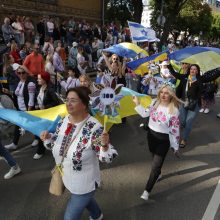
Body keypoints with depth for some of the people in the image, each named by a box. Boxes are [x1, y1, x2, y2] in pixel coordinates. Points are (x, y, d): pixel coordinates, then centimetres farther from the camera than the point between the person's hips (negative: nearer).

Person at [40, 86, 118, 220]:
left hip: (84, 183, -7)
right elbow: (57, 141, 8)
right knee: (85, 200, 34)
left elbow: (106, 158, -25)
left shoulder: (94, 128, -30)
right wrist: (48, 137, -13)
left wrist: (104, 145, -46)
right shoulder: (64, 121, -10)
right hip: (68, 178, 7)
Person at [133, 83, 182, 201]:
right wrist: (137, 104, -7)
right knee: (155, 157, 27)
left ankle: (147, 190, 15)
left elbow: (175, 130, -14)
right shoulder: (155, 103, -6)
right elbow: (145, 114, 6)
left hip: (163, 139, -5)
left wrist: (175, 147, -7)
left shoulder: (174, 110, -20)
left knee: (156, 165, 0)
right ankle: (158, 173, 57)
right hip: (151, 135, 6)